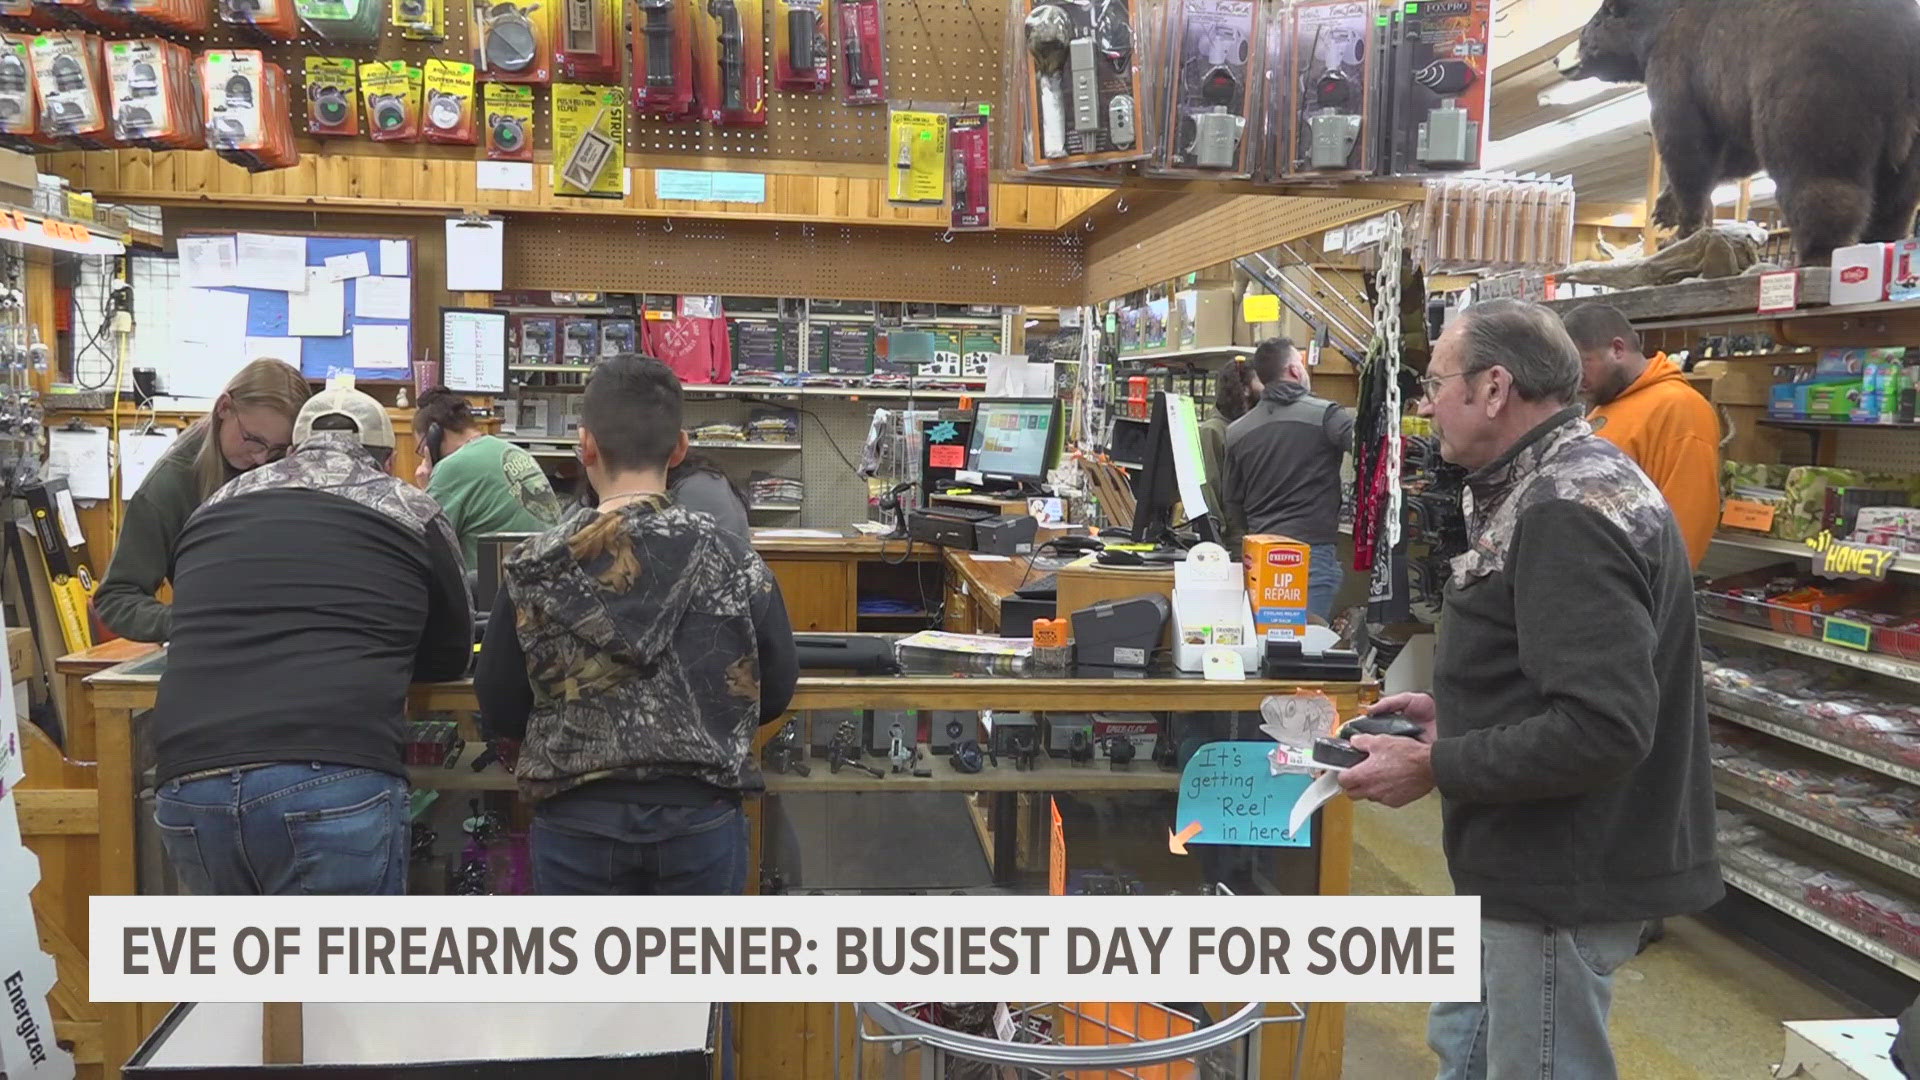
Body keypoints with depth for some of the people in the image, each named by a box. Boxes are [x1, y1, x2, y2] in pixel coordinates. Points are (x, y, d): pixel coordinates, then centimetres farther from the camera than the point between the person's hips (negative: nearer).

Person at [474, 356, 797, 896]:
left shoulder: (534, 568, -7)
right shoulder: (732, 559, -7)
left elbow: (498, 711, 1)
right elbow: (775, 690, 2)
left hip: (577, 825, 0)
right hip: (699, 821, 0)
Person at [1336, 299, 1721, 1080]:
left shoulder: (1567, 514, -24)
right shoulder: (1562, 485, 10)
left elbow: (1602, 729, -31)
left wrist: (1433, 767, -22)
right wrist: (1453, 709, 9)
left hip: (1563, 879, -10)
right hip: (1539, 858, 10)